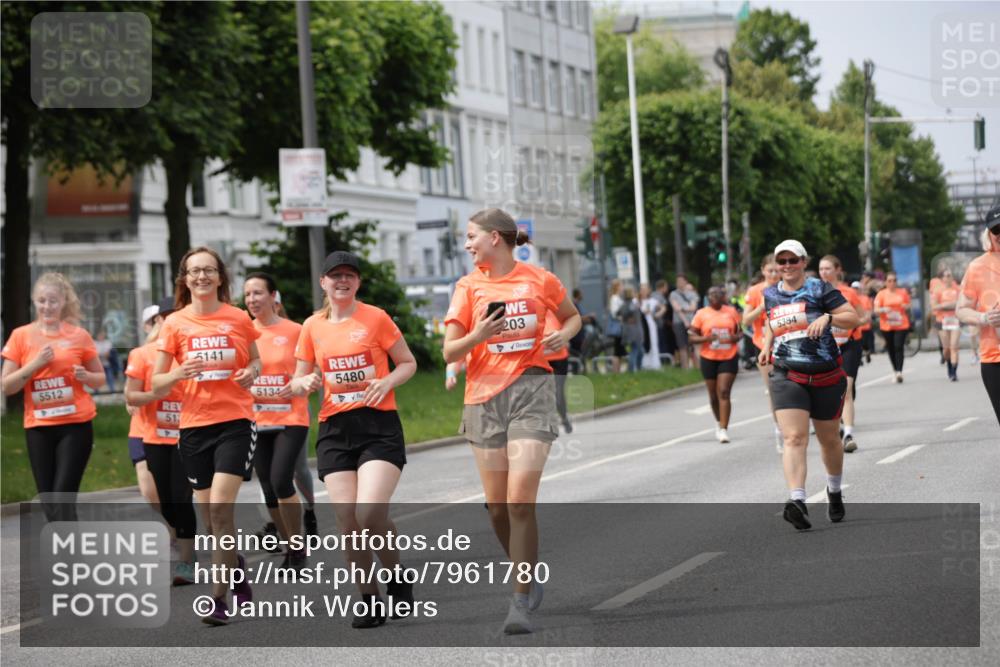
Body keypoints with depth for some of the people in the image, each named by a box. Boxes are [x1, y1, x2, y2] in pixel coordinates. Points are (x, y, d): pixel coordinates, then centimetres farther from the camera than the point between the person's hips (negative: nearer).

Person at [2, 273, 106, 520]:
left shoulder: (78, 335, 2)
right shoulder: (21, 336, 3)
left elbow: (100, 379, 12)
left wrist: (85, 376, -10)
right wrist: (35, 364, -13)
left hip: (75, 425, -2)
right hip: (38, 428, 2)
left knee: (63, 498, -11)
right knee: (48, 500, 5)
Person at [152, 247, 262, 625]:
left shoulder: (238, 319, 2)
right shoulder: (175, 323, 2)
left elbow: (255, 360, 19)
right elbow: (156, 384, 5)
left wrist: (251, 373, -4)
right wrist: (179, 373, -16)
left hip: (235, 422, -2)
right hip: (194, 426, 2)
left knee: (220, 507, -15)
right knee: (210, 515, 7)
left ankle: (219, 599, -11)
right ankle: (238, 572, 33)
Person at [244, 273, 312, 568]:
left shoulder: (294, 331, -3)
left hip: (291, 419, -4)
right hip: (257, 421, 4)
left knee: (281, 481, -18)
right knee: (269, 489, 6)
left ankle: (298, 546, -2)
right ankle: (291, 547, 21)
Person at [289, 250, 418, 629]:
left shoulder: (375, 318, 0)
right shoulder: (312, 327, 9)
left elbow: (408, 363, 6)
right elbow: (297, 383, 16)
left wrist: (387, 381, -13)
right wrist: (305, 383, -8)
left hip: (379, 426, -3)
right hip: (335, 429, 3)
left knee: (370, 513, -19)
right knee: (347, 522, -4)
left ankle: (397, 579, 6)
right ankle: (369, 599, 12)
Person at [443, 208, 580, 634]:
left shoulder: (540, 280, 3)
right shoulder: (469, 286, 6)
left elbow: (572, 316, 21)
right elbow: (450, 352, 2)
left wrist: (562, 335, -1)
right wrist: (479, 335, -18)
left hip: (531, 390, -3)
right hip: (485, 394, 3)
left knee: (520, 500, -14)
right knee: (496, 504, 4)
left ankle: (521, 603, -11)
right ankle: (528, 576, 28)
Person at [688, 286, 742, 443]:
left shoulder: (731, 312, 5)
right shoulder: (701, 314, 1)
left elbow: (740, 332, 13)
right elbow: (692, 337, 1)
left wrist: (734, 338, -10)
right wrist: (706, 338, -18)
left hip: (729, 358, -1)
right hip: (709, 358, 1)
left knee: (724, 392, -13)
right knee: (714, 395, 11)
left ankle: (724, 430, -14)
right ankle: (719, 422, 36)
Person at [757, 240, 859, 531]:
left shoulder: (820, 289, -3)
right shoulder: (771, 295, 10)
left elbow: (853, 318, -6)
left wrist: (828, 317, -23)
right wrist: (767, 345, 12)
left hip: (826, 377, -1)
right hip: (787, 376, 1)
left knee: (829, 439, 14)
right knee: (794, 438, -17)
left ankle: (834, 491, 40)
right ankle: (797, 501, -30)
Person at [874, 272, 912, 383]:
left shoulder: (903, 292, 6)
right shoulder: (881, 294, 1)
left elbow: (908, 306, 18)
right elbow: (876, 310, -2)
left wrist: (906, 307, -5)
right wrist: (883, 310, -22)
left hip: (901, 325, -1)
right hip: (886, 327, 1)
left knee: (899, 347, -14)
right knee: (891, 349, 6)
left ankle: (899, 372, -20)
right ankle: (896, 371, 20)